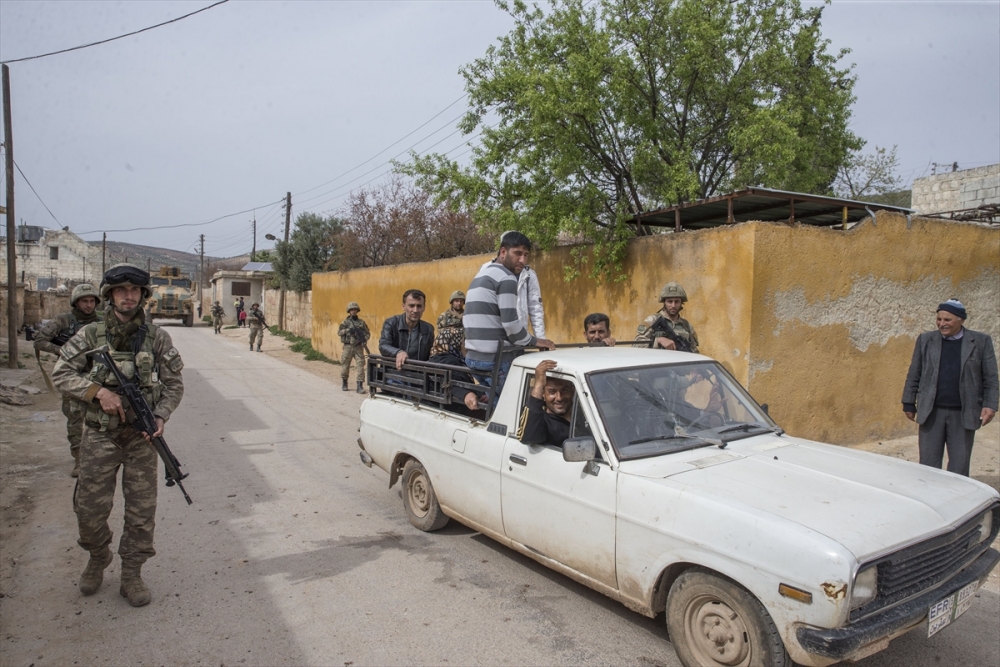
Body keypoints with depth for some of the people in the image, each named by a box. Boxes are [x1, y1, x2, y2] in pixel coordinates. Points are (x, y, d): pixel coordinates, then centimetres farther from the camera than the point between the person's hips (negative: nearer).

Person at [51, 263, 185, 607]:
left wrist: (161, 416, -11)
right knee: (90, 507, 7)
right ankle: (97, 559, 35)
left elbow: (174, 385, 4)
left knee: (141, 510, 4)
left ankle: (131, 574, 20)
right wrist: (98, 391, -15)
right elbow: (61, 373, -1)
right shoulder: (90, 335, -1)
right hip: (100, 435, 0)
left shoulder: (157, 338, -1)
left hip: (141, 437, 0)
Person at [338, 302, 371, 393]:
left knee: (360, 365, -7)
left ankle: (360, 386, -8)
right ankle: (344, 384, 26)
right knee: (345, 365, 7)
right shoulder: (345, 322, 5)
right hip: (348, 347, 0)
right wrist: (348, 330, -19)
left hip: (358, 347, 0)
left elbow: (368, 333, 10)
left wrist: (365, 339, -10)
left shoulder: (362, 322, 8)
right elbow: (339, 332, -4)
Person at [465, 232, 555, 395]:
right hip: (494, 359, -9)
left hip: (473, 356, 9)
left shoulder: (482, 275, 19)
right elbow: (510, 323, -17)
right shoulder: (506, 277, -11)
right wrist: (534, 341, -2)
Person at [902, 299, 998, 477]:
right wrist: (909, 403, 5)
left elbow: (991, 378, 2)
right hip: (931, 412, 1)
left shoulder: (981, 341, 2)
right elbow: (913, 375, 7)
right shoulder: (925, 340, 5)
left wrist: (989, 405, -7)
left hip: (964, 414, -1)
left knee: (959, 469, 7)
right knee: (928, 467, 6)